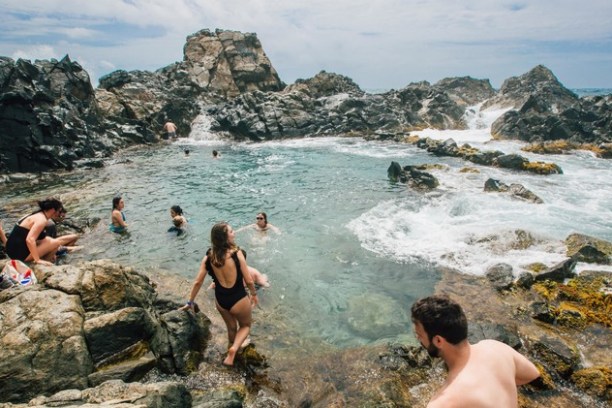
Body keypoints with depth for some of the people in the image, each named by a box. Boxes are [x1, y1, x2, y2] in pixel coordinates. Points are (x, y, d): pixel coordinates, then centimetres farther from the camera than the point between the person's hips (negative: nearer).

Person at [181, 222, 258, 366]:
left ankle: (232, 349, 48)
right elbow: (249, 280, -15)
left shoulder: (208, 258, -8)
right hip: (238, 300, -4)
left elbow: (197, 282, -1)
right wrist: (254, 294, 5)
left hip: (220, 300, 4)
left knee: (231, 327, 29)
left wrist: (190, 302, 12)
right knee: (245, 325, 23)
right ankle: (233, 349, 0)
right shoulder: (237, 254, -20)